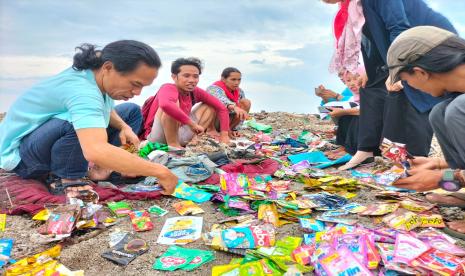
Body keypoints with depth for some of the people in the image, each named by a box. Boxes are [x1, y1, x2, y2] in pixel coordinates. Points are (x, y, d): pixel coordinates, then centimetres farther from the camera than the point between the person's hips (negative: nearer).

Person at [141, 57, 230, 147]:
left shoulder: (196, 92, -2)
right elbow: (165, 105, -46)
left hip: (178, 135, 7)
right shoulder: (168, 88, -21)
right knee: (171, 104, -32)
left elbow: (221, 108, 0)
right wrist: (192, 124, -38)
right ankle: (173, 144, -23)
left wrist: (224, 135, -10)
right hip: (157, 138, -7)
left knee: (210, 106, 6)